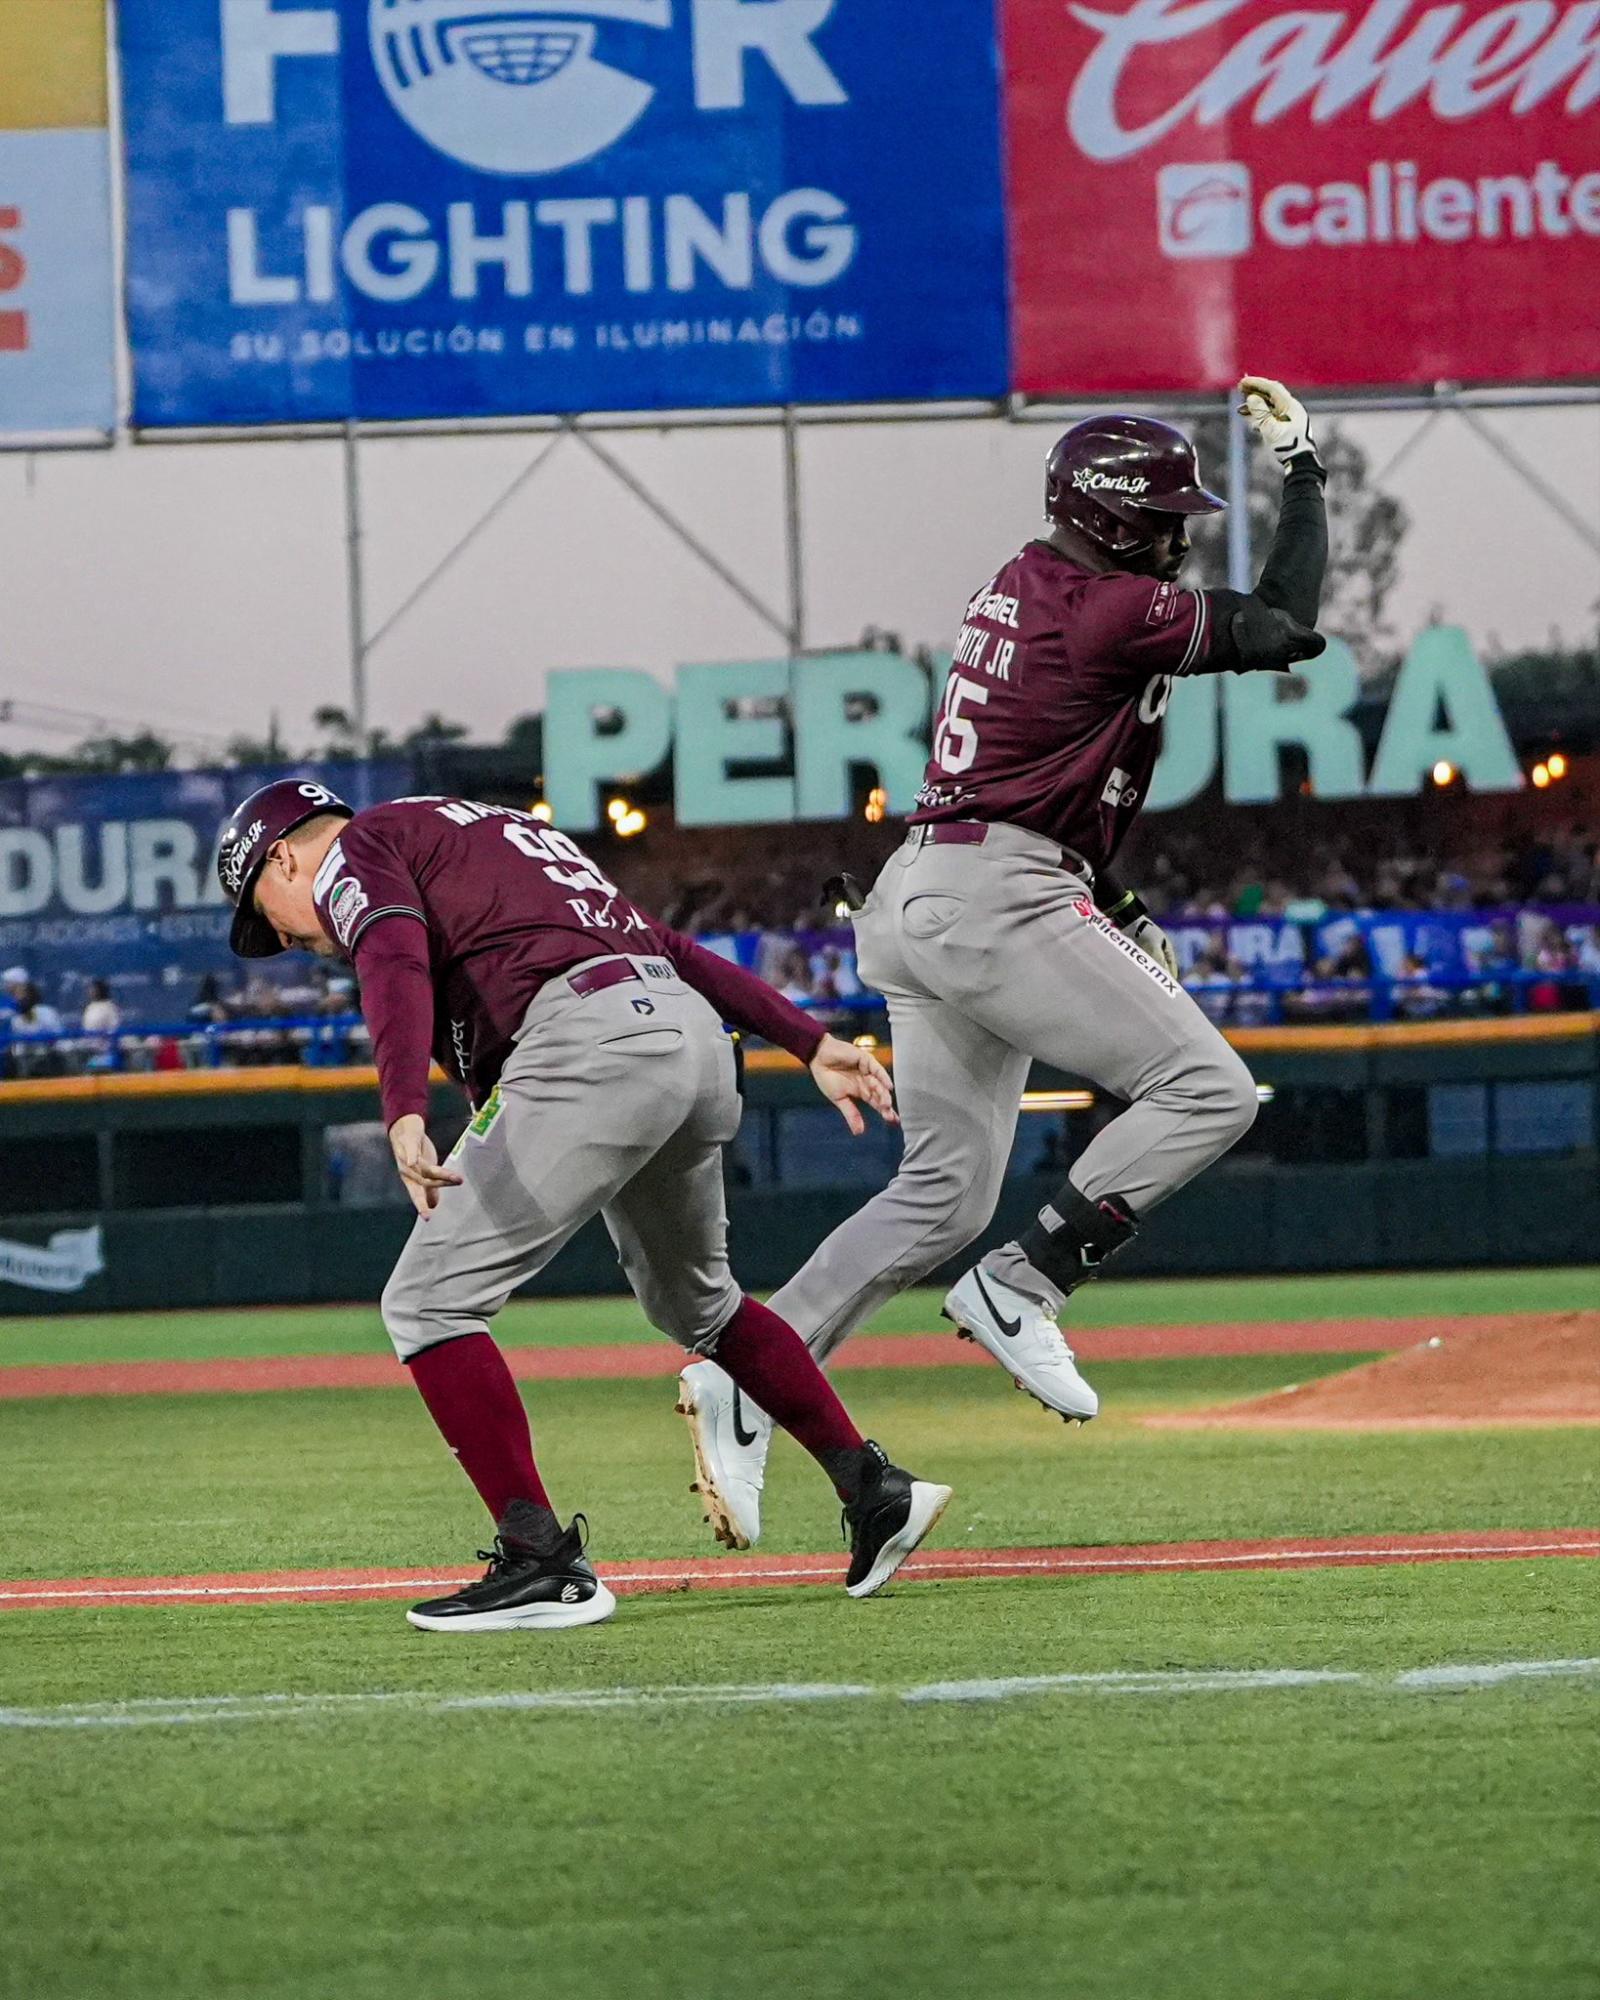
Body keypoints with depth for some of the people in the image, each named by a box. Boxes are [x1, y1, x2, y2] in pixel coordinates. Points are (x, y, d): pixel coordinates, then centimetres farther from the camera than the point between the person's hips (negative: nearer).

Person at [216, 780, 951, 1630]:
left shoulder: (353, 853, 9)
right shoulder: (491, 834, 34)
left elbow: (397, 965, -15)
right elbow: (669, 947, 28)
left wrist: (405, 1116, -30)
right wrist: (812, 1044, 22)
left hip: (591, 1043, -9)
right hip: (696, 1032, 9)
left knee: (429, 1300, -5)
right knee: (692, 1300, 30)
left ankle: (541, 1562, -13)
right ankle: (874, 1489, 30)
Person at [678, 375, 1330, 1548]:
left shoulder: (1020, 592, 20)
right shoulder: (1109, 609, -10)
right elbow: (1285, 628, -9)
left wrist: (1117, 912, 23)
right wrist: (1302, 469, 2)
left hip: (916, 897, 10)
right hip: (997, 904, -10)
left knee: (951, 1187, 13)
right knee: (1207, 1090, -9)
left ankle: (748, 1381, 4)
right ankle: (1021, 1293, -12)